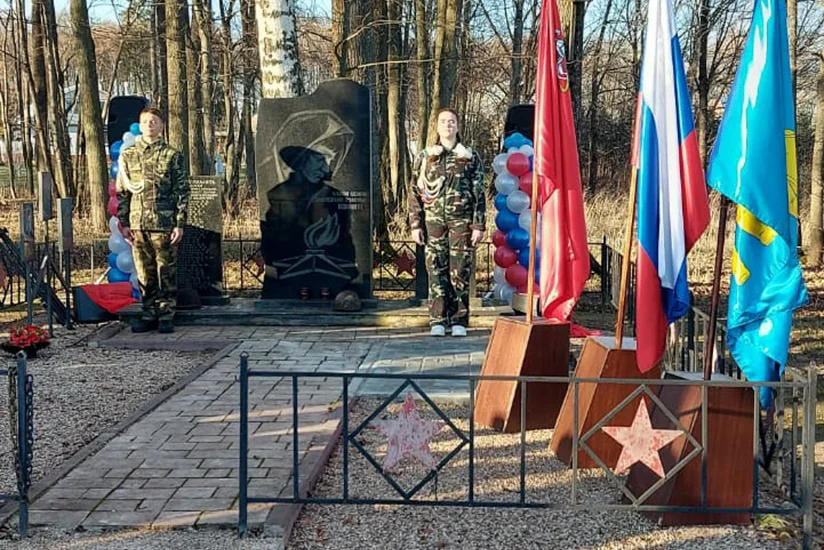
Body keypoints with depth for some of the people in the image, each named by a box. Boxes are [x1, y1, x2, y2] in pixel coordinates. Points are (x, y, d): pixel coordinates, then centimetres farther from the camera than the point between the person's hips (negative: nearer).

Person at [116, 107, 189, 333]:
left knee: (167, 272, 1)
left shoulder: (173, 156, 1)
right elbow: (122, 192, 11)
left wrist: (180, 224, -7)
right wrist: (124, 223, 5)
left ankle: (166, 316, 8)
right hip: (138, 224, 3)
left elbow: (182, 192, -1)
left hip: (164, 224, -3)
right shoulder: (127, 156, 10)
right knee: (145, 273, 8)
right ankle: (149, 315, 16)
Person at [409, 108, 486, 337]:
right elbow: (414, 193, 9)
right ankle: (437, 321, 4)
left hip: (461, 222, -1)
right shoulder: (424, 157, 10)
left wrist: (479, 225, -2)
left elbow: (479, 193, 5)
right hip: (434, 221, 1)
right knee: (436, 271, 0)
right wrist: (415, 225, 2)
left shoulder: (471, 157, 8)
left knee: (460, 271, -1)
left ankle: (459, 321, 6)